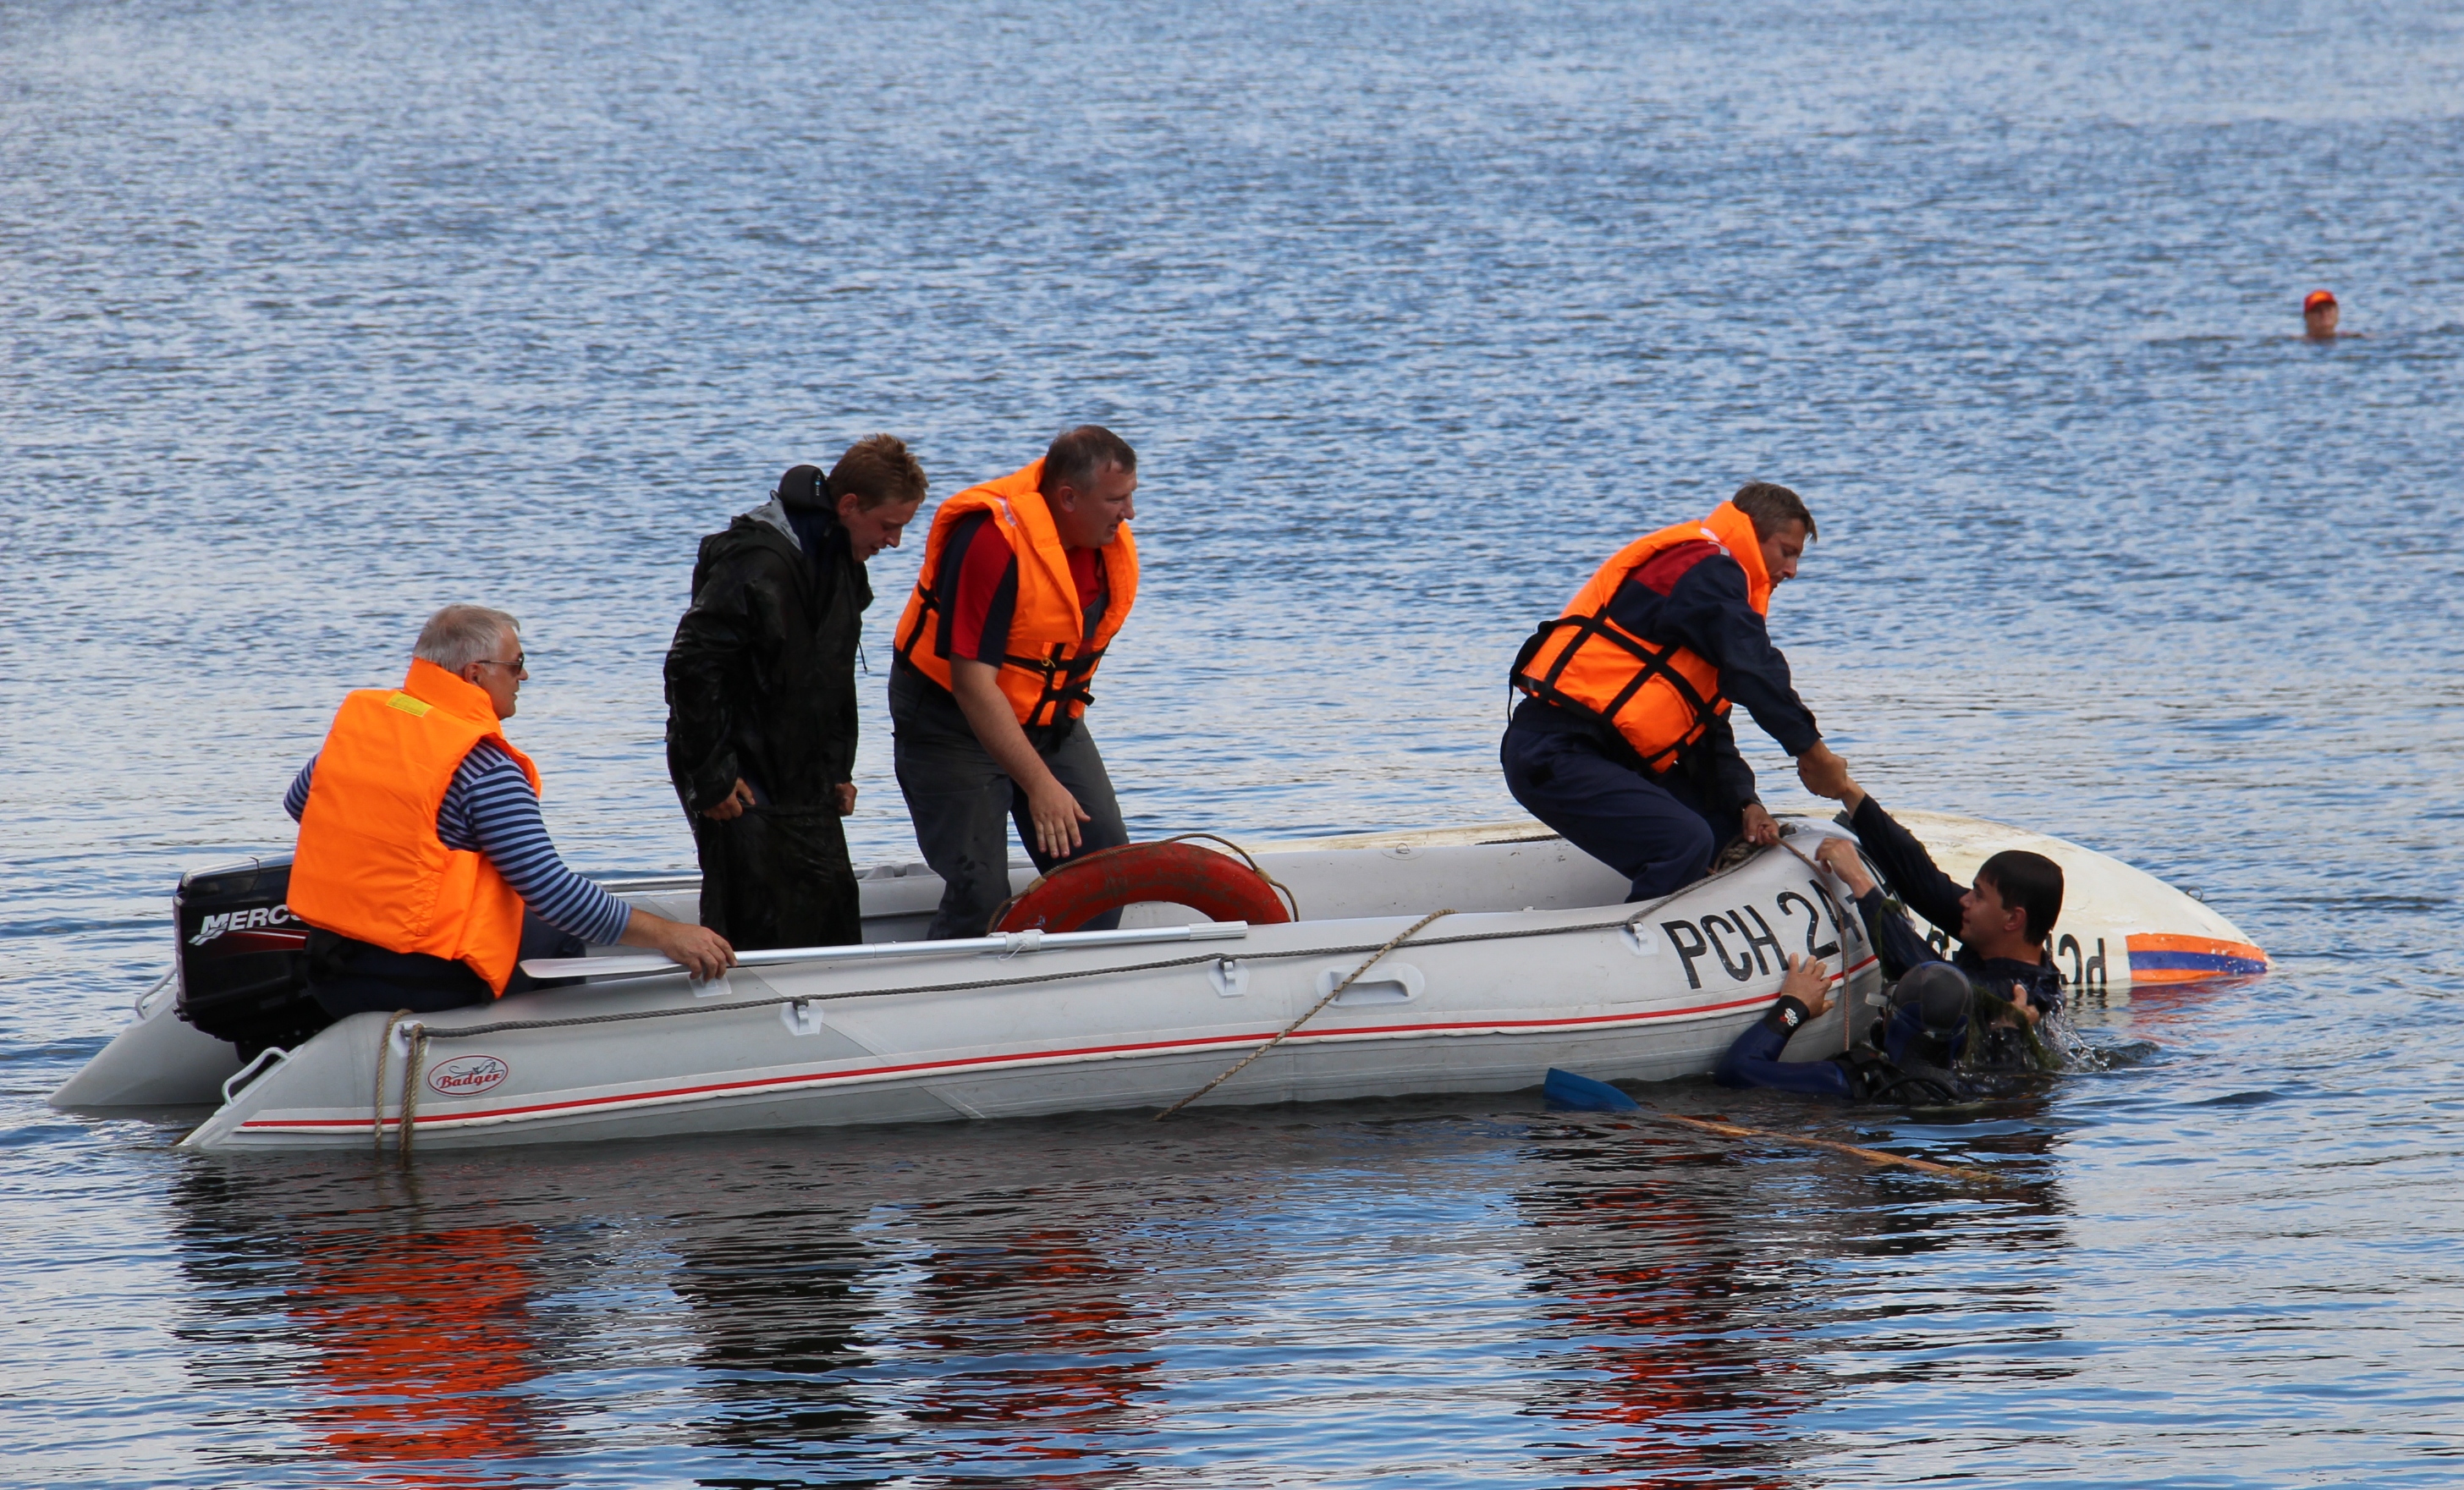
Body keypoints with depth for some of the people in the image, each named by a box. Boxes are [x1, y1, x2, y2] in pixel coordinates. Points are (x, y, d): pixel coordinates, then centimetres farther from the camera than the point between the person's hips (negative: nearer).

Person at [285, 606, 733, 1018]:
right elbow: (547, 889, -20)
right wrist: (667, 936, -16)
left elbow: (298, 802, 20)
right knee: (560, 936, 17)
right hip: (423, 982, -7)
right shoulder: (486, 769, -17)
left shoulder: (357, 716, 4)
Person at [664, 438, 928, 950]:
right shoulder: (759, 561, -21)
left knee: (833, 921, 9)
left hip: (807, 783, 9)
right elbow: (691, 664, -24)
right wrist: (711, 777, -21)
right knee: (756, 932, -8)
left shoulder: (843, 561, 9)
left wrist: (838, 768, 14)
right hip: (746, 787, -9)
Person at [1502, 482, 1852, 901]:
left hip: (1608, 755, 11)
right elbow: (1756, 673, -17)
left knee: (1729, 830, 9)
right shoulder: (1704, 569, -7)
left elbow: (1710, 728, 21)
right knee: (1686, 845, -25)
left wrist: (1744, 804, 7)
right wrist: (1813, 751, -8)